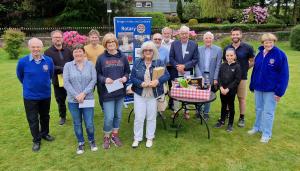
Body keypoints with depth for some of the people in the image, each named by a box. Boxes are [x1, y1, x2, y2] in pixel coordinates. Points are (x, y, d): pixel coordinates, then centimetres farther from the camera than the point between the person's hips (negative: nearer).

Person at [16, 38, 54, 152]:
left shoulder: (49, 60, -11)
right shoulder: (23, 61, -16)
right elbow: (20, 76, 4)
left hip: (46, 95, 2)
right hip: (30, 96, -2)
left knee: (45, 116, 20)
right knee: (33, 119, 9)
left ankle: (45, 133, 42)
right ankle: (36, 140, 26)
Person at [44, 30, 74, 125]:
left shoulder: (67, 50, 8)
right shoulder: (48, 52, -2)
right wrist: (62, 69, -19)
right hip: (58, 80, -1)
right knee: (60, 100, 13)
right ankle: (62, 117, 32)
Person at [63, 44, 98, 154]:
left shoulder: (90, 65, 1)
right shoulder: (67, 65, 0)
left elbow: (93, 80, -5)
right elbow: (66, 83, -5)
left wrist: (84, 93, -15)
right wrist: (76, 95, -14)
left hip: (88, 99, 0)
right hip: (73, 100, 1)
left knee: (89, 124, 3)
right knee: (77, 124, 12)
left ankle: (92, 140, 30)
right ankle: (81, 143, 32)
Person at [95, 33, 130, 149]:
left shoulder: (122, 57, 4)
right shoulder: (101, 58, -3)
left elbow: (127, 71, 10)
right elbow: (97, 74, -1)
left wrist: (125, 77, -11)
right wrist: (104, 79, -20)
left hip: (120, 91, 3)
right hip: (107, 92, -3)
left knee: (118, 115, 15)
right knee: (109, 117, -3)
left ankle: (115, 135, 34)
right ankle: (106, 137, 21)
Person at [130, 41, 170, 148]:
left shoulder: (159, 63, 0)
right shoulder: (137, 63, 2)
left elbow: (167, 75, -6)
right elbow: (132, 77, -2)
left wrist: (158, 81, -24)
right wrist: (141, 83, -20)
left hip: (154, 95, 0)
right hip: (139, 94, 0)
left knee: (151, 117, 12)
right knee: (139, 117, 4)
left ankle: (150, 138, 29)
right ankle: (137, 138, 22)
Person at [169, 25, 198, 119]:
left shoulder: (194, 44, 1)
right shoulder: (174, 44, 3)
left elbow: (195, 59, -2)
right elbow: (171, 58, 2)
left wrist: (184, 66, -13)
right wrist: (177, 66, -12)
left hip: (188, 73, 0)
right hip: (176, 72, 1)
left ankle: (186, 111, 19)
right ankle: (175, 110, 20)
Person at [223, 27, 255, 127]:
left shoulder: (247, 48, -4)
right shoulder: (227, 48, 4)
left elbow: (253, 61, 3)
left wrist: (244, 69, -1)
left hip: (241, 77, -2)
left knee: (241, 98, 5)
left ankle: (242, 118, 17)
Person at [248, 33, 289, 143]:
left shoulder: (280, 55, -11)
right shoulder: (259, 54, 4)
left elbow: (284, 75, -12)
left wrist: (279, 91, -15)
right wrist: (252, 86, 12)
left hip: (271, 89, -5)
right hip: (258, 88, 5)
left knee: (268, 112, 4)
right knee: (259, 109, 17)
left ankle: (266, 134, 17)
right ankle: (257, 127, 34)